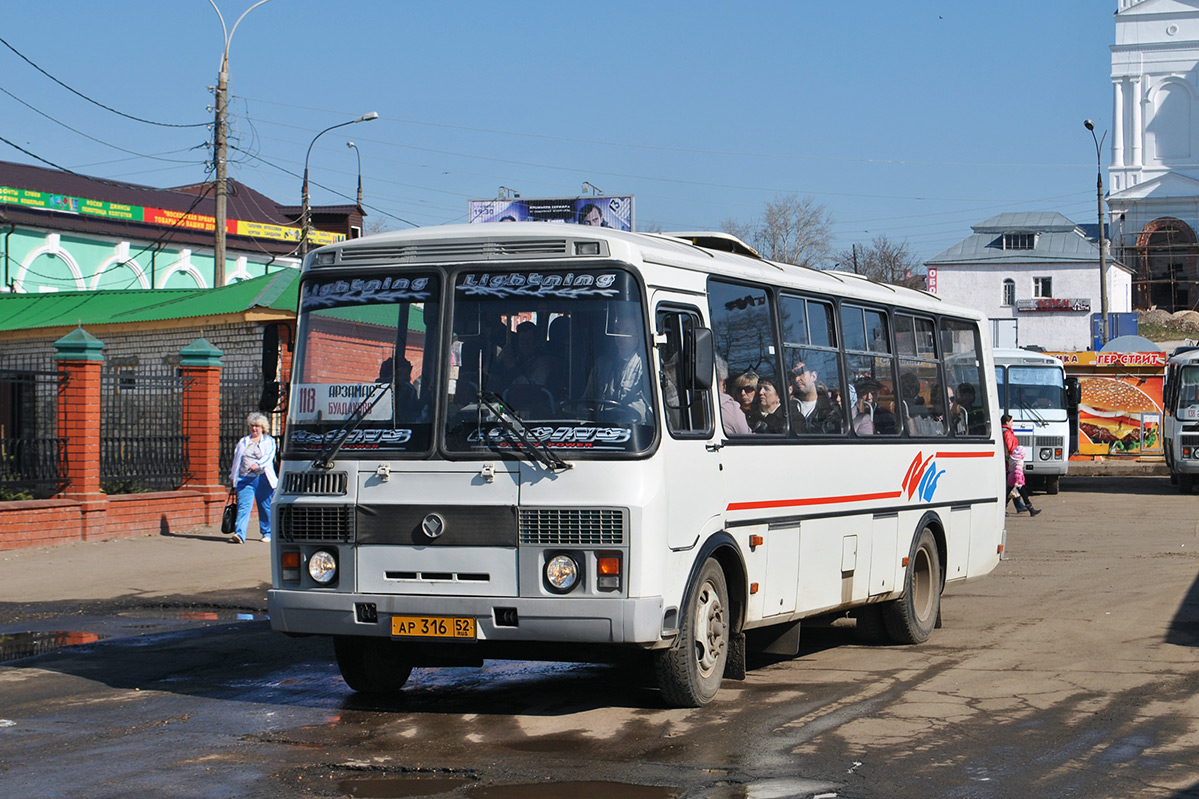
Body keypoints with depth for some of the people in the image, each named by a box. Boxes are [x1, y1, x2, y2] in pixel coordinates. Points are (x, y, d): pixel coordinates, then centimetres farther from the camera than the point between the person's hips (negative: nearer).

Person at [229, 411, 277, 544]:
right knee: (243, 506, -13)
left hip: (263, 479, -2)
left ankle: (267, 533, 21)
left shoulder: (269, 441, 7)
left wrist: (258, 464, -28)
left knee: (266, 507, 6)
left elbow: (268, 456, -9)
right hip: (245, 479, 2)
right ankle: (240, 534, -23)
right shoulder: (243, 442, 18)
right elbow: (236, 461, 22)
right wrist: (233, 478, 18)